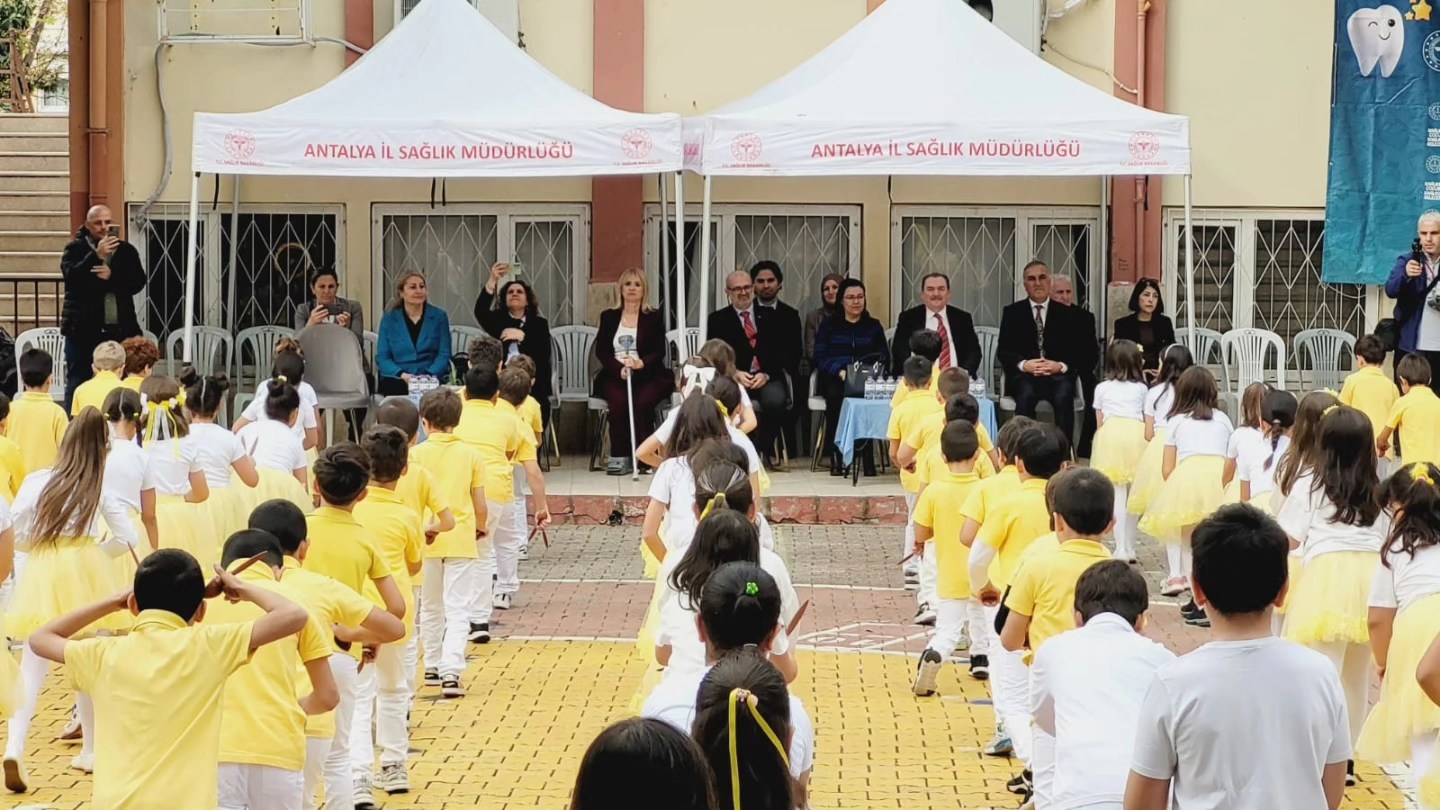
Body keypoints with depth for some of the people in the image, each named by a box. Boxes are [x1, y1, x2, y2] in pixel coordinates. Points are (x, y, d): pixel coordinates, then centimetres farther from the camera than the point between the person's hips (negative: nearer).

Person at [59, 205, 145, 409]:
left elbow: (138, 282, 1)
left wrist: (112, 277, -14)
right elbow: (71, 277, -13)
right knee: (78, 384, -2)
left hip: (119, 329, 2)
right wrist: (97, 255, -22)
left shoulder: (126, 250, 11)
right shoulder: (75, 249, 4)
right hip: (84, 330, -2)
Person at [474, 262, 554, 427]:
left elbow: (545, 353, -4)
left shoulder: (539, 323, 12)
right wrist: (492, 282, -23)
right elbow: (480, 311, -9)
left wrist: (521, 335, -18)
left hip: (532, 387, 0)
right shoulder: (498, 319, 14)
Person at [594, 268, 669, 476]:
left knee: (643, 402, -33)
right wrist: (619, 369, -13)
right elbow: (601, 351, 7)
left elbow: (659, 352, 2)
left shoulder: (654, 318, 13)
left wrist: (641, 363, -20)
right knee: (619, 401, -32)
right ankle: (618, 457, -26)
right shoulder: (608, 317, 17)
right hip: (615, 376, 1)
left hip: (647, 375, -1)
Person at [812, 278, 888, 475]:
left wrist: (878, 367, -13)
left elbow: (884, 356, 11)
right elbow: (820, 358, 1)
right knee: (835, 394, -37)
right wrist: (839, 372, -18)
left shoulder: (873, 326, 19)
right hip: (835, 380, -1)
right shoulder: (828, 325, 13)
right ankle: (835, 455, -32)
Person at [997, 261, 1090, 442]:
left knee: (1063, 396, -33)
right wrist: (1024, 364, -14)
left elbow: (1081, 351, 6)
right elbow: (1003, 350, 6)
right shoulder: (1012, 313, 12)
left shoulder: (1067, 314, 12)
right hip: (1024, 375, 0)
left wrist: (1061, 366, -13)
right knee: (1026, 395, -34)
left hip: (1058, 375, 0)